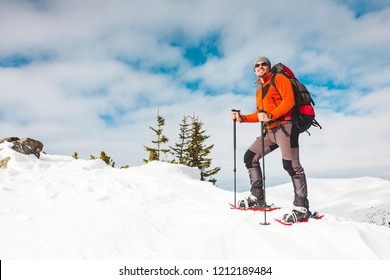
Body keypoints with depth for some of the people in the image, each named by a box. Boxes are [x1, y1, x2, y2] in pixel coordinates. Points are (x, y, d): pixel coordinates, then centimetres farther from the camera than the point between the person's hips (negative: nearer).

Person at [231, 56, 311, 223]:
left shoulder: (279, 78, 4)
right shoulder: (260, 90, 27)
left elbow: (289, 100, -11)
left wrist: (270, 115, -25)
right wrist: (241, 118, 15)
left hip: (285, 126, -8)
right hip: (270, 131, 9)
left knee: (291, 165, -15)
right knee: (250, 157, 5)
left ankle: (302, 208, -11)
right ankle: (257, 198, 9)